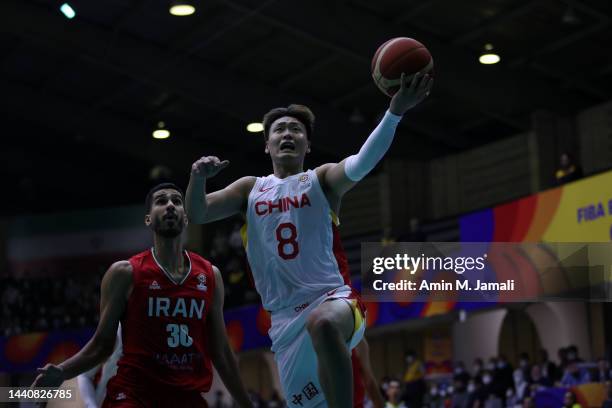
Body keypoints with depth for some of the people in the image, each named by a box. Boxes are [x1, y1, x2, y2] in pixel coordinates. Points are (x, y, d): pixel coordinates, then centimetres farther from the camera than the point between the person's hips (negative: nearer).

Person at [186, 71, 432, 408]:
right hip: (284, 317, 4)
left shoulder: (321, 180, 6)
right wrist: (198, 178, -14)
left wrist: (395, 111, -30)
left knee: (323, 324, -40)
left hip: (330, 297, -4)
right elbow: (196, 215, 8)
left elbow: (362, 163, -14)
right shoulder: (251, 189, 15)